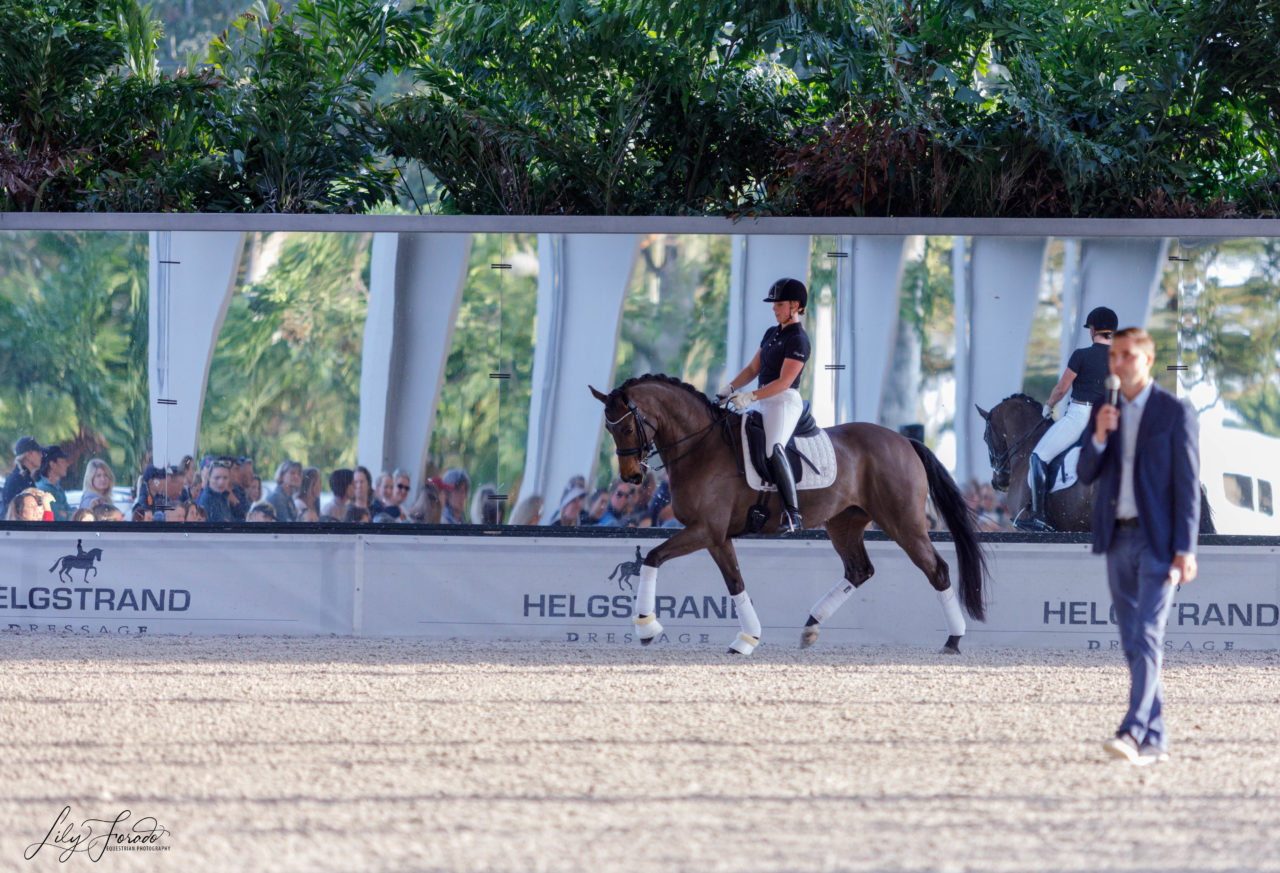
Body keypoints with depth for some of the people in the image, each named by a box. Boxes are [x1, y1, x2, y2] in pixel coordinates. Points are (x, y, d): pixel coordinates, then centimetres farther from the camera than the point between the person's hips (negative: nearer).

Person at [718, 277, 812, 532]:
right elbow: (753, 368, 18)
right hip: (763, 402, 10)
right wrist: (731, 387, 1)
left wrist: (750, 397, -25)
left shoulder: (798, 339, -11)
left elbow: (784, 381, -19)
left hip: (785, 401, -10)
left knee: (773, 449, -30)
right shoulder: (772, 334, 17)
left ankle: (792, 515, -36)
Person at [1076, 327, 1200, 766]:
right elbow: (1086, 474, 6)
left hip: (1158, 540, -6)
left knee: (1147, 636, -16)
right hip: (1119, 538, 6)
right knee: (1132, 642, 7)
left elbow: (1187, 483, -8)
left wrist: (1186, 550, -14)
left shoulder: (1176, 412, -6)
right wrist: (1099, 437, -14)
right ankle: (1154, 741, 12)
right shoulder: (1104, 410, 10)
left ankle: (1133, 732, -26)